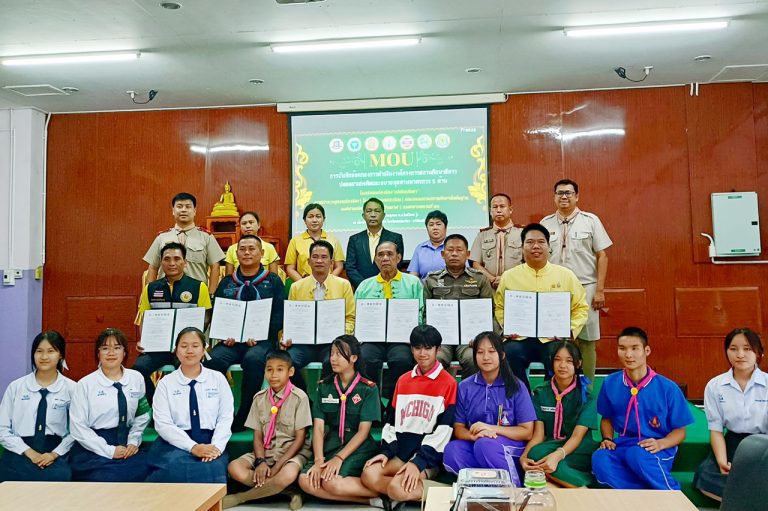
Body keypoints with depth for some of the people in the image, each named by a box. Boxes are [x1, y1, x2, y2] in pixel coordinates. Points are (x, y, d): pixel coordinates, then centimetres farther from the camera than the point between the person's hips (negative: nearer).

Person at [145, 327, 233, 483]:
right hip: (175, 443, 0)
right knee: (176, 467, -33)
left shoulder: (218, 379, 9)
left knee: (212, 469, -32)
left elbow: (226, 418, 3)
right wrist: (193, 447, -16)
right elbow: (163, 424, -3)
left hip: (210, 443, 0)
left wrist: (216, 447, -16)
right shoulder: (166, 383, 7)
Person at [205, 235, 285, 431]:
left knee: (253, 359, -36)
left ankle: (243, 418, -21)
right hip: (231, 340, 3)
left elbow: (279, 314, 1)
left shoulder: (273, 282, 12)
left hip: (261, 340, -2)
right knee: (213, 360, -29)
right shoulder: (226, 283, 21)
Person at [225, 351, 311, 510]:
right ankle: (288, 491, -18)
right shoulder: (260, 398, 4)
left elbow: (299, 439, -9)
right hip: (265, 452, 4)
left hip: (292, 453, -4)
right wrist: (260, 461, -16)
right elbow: (257, 436, 3)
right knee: (234, 468, -23)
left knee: (288, 475, -37)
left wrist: (278, 466, -16)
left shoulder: (299, 397, -8)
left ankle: (241, 497, -13)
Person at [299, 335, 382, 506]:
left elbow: (363, 431, -8)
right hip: (332, 445, 5)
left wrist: (339, 458, -18)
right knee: (305, 481, -24)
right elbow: (318, 427, 1)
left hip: (358, 447, -5)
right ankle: (372, 500, -20)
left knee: (332, 482, -32)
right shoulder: (324, 386, 7)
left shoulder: (368, 388, -5)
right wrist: (319, 460, -14)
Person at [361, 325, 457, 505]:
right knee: (369, 475, -22)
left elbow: (443, 430, -11)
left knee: (398, 487, -30)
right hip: (400, 452, 5)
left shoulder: (448, 382, -4)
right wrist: (387, 451, -2)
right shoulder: (403, 381, 15)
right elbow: (392, 421, 15)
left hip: (428, 456, -5)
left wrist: (418, 462, -19)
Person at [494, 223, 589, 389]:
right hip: (520, 338, 1)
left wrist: (571, 329, -2)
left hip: (554, 338, 0)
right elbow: (499, 307, 16)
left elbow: (580, 307, 13)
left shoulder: (565, 275, 9)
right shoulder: (509, 276, 10)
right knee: (509, 354, -31)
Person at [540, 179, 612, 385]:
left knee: (587, 341, 3)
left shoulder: (590, 220, 2)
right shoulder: (546, 223, 8)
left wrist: (600, 290, -5)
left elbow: (602, 256, 1)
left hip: (585, 288, -2)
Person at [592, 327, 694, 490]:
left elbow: (680, 430, 3)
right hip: (623, 445, 2)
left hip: (657, 452, -2)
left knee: (637, 455, -38)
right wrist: (607, 439, -3)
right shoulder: (610, 383, 3)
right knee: (599, 458, -32)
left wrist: (660, 444, -17)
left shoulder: (668, 388, -4)